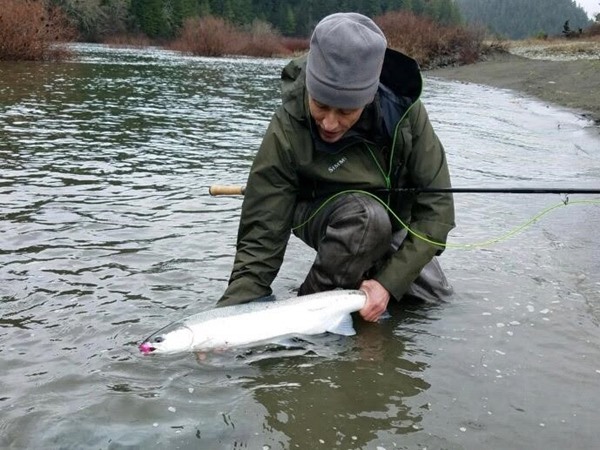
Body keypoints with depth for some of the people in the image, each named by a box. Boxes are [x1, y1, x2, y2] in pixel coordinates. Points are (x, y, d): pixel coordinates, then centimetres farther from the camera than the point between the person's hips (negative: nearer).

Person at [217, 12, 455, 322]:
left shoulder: (404, 109, -27)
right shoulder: (286, 133, -32)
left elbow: (436, 206, -23)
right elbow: (261, 239, -29)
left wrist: (390, 281, -30)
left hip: (395, 222, 4)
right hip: (327, 221, -3)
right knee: (367, 215, -35)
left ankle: (375, 267, 18)